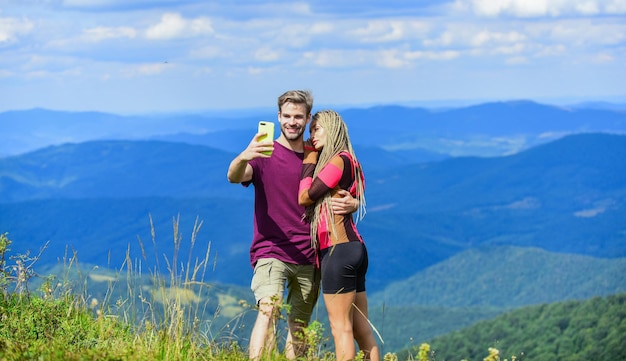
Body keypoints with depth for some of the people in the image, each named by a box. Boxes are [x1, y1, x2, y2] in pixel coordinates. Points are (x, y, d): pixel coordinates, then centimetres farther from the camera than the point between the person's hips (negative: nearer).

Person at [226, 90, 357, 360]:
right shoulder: (265, 153, -1)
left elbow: (342, 196, 12)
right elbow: (234, 177, -19)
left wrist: (351, 204, -14)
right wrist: (242, 158, -43)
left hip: (308, 257, 4)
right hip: (271, 252, -4)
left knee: (299, 327, 9)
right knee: (268, 309, -26)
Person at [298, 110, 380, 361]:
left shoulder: (339, 159, -7)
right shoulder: (346, 162, 20)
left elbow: (304, 197, -8)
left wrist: (309, 161, 3)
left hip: (338, 251, -9)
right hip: (353, 249, 9)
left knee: (341, 328, -8)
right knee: (362, 330, 7)